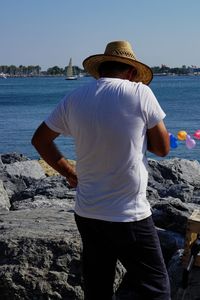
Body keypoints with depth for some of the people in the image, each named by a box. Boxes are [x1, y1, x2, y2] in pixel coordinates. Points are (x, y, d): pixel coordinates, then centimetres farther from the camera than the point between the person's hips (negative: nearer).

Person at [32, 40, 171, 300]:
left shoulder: (74, 99, 3)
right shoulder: (140, 93, -10)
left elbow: (40, 140, 13)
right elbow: (163, 148, -4)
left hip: (87, 215, 5)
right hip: (131, 218, -5)